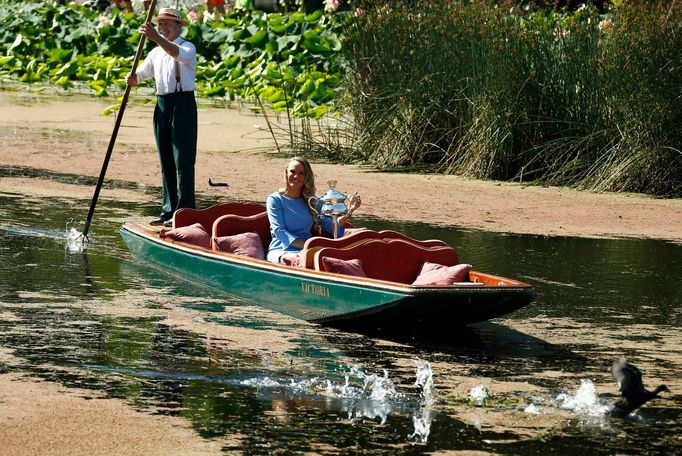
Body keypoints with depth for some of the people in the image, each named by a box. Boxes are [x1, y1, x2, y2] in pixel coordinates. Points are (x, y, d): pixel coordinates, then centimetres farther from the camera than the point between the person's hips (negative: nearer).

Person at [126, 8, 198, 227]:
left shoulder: (188, 47, -4)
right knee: (166, 161, 9)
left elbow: (178, 54, -27)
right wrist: (132, 79, -4)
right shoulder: (155, 53, 17)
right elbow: (140, 75, 21)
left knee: (183, 160, -9)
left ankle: (184, 211, -10)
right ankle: (169, 211, 13)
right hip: (162, 105, 7)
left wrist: (155, 37, -40)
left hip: (183, 104, -7)